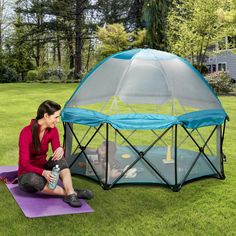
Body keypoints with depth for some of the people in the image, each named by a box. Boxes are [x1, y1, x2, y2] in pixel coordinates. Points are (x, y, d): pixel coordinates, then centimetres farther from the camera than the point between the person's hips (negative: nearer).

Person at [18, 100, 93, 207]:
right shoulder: (26, 133, -24)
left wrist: (60, 150, -37)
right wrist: (43, 172, -44)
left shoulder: (53, 130, -6)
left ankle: (70, 193, -37)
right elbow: (24, 163, -27)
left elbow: (57, 150, -11)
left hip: (44, 169, 5)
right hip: (28, 176, -4)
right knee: (34, 179, -40)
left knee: (59, 158, -26)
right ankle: (71, 193, -34)